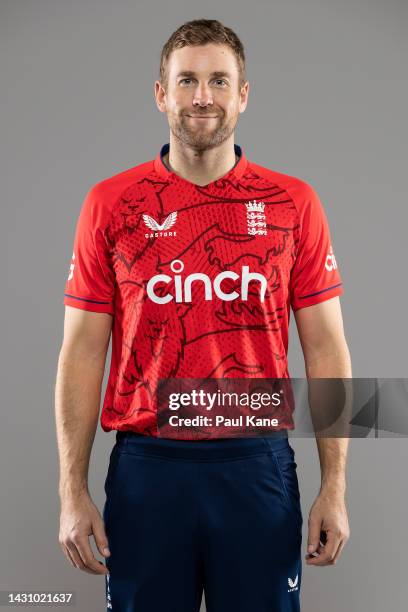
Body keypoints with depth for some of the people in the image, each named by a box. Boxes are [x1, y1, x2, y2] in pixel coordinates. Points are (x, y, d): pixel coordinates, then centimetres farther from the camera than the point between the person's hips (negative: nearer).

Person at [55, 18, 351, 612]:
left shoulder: (293, 203, 2)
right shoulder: (111, 204, 1)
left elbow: (326, 348, 2)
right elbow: (83, 352, 1)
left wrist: (334, 486, -2)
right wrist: (73, 491, -3)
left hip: (259, 466, 1)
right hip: (145, 467, 0)